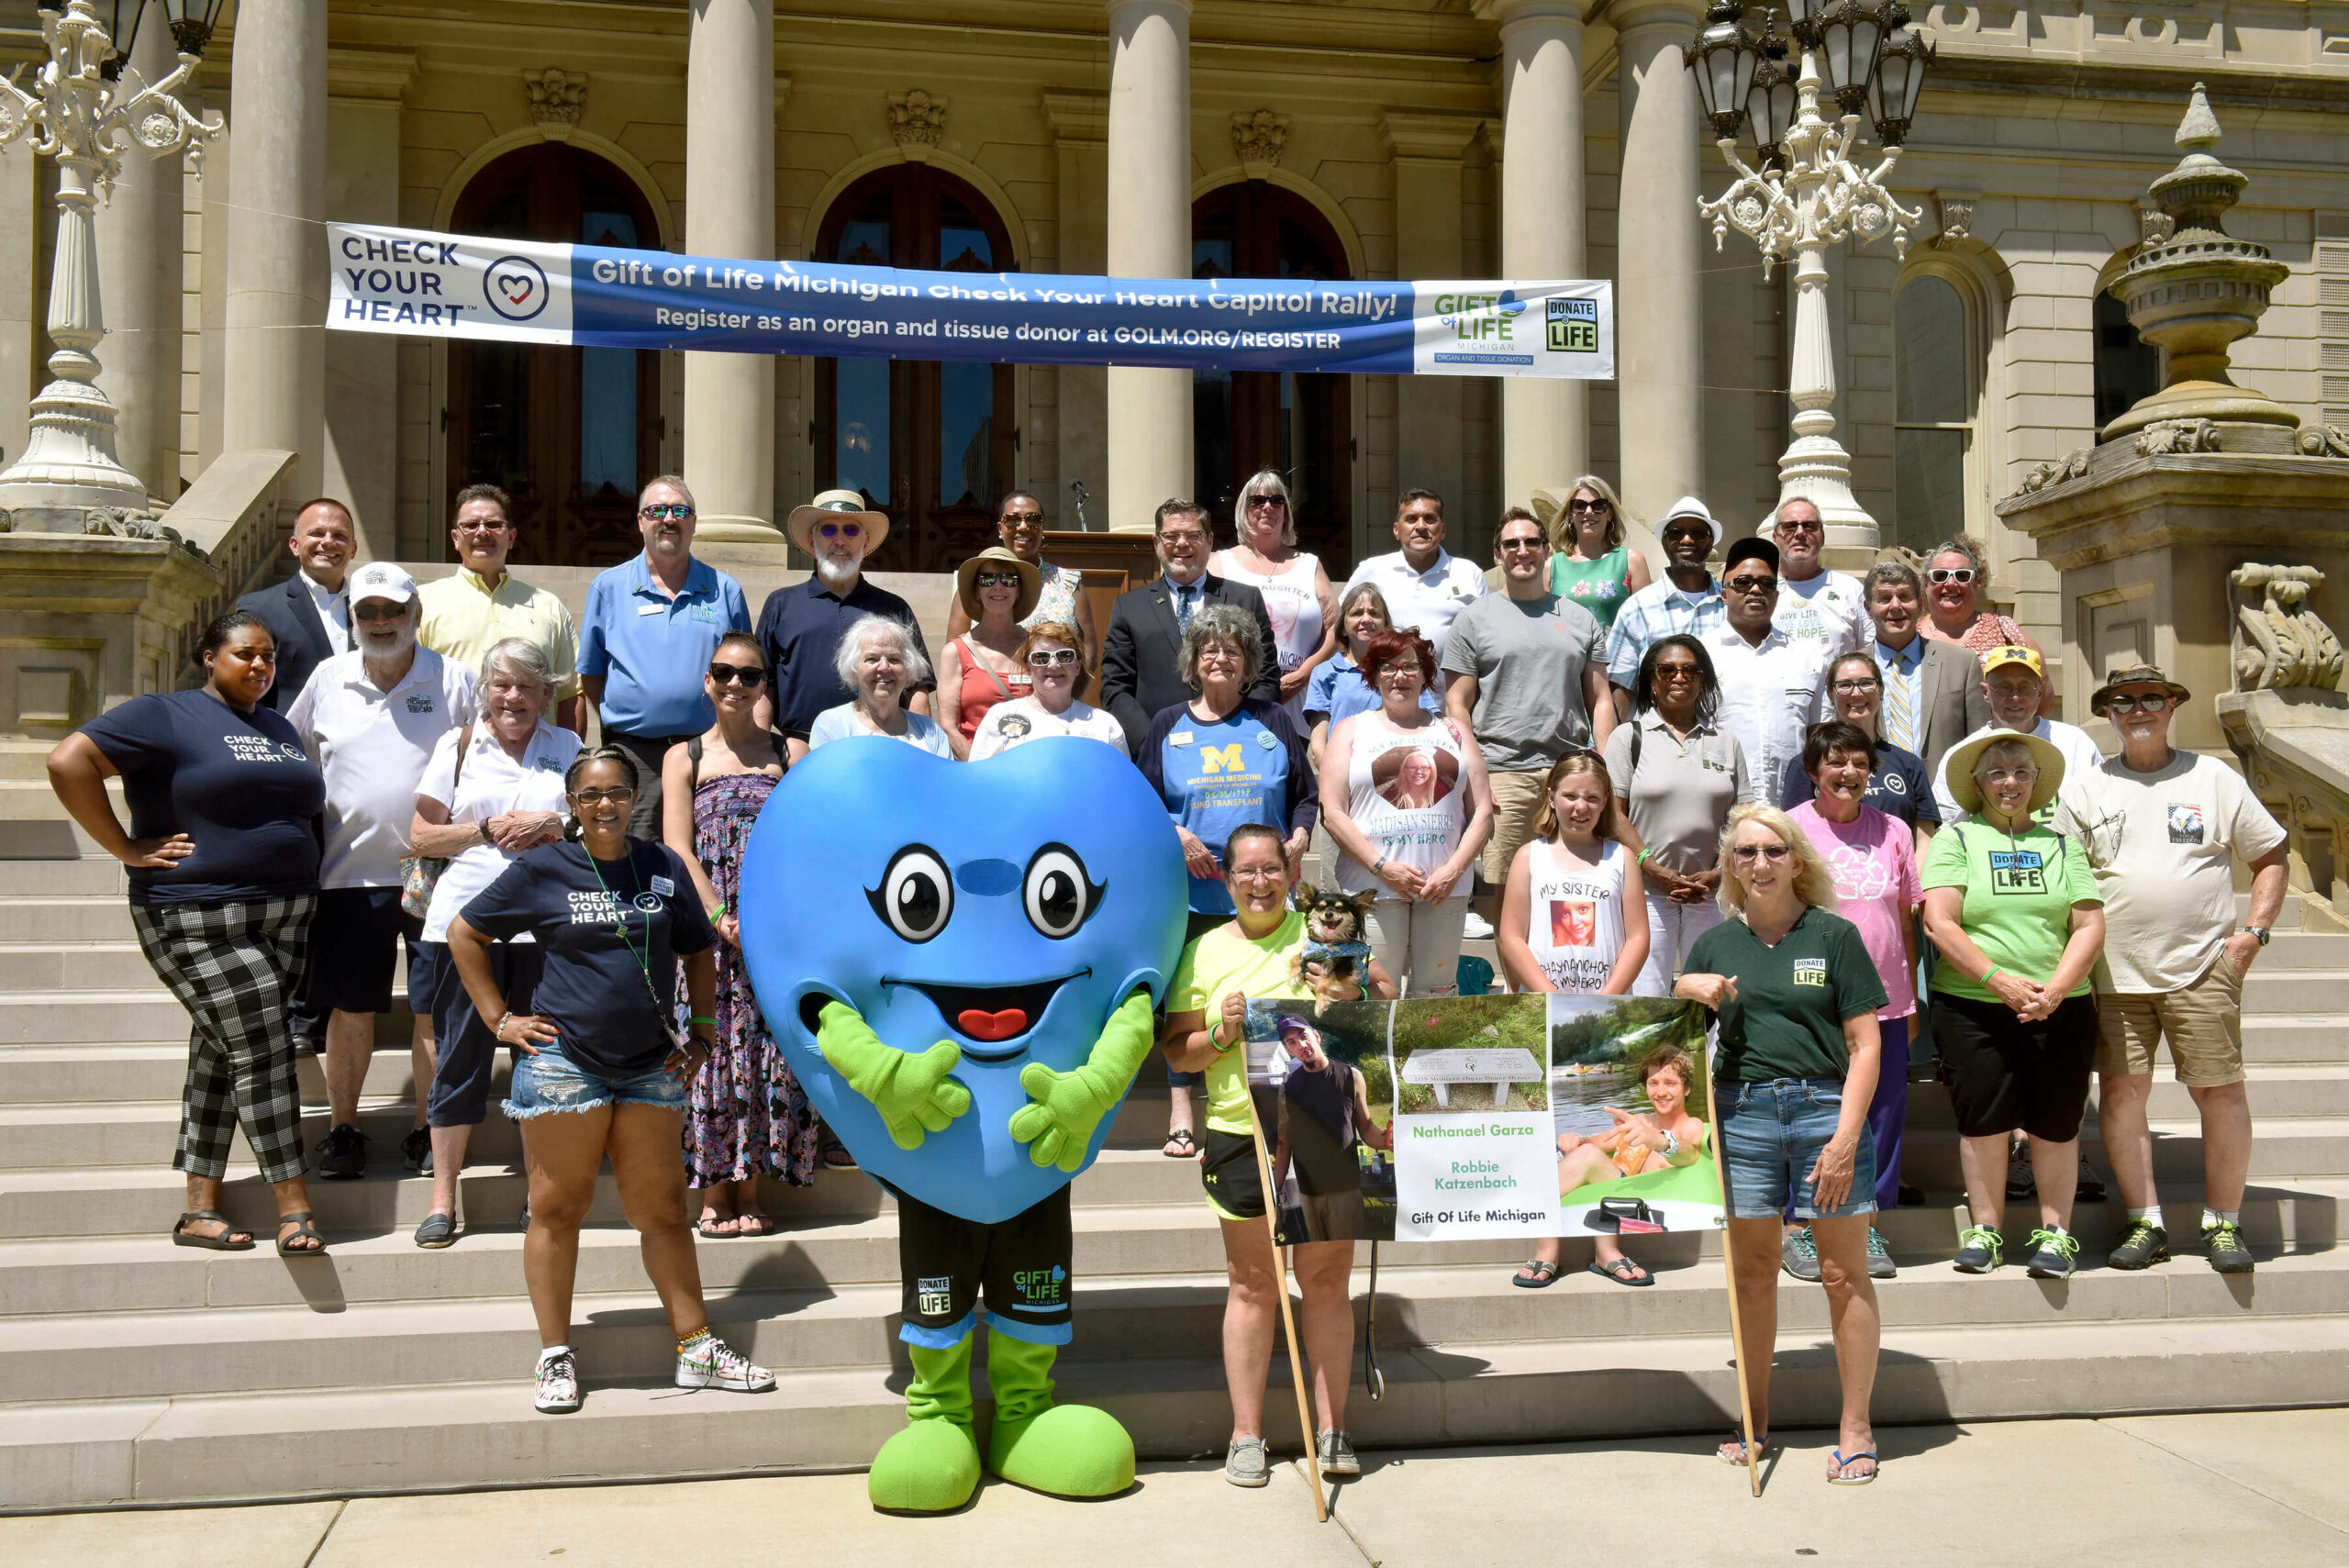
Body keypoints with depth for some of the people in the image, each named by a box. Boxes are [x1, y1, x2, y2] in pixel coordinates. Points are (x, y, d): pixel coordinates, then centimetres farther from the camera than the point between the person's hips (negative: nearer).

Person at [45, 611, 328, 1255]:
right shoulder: (166, 716, -4)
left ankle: (201, 1209, 15)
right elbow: (69, 761, -12)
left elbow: (303, 807, 32)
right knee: (263, 1049, -12)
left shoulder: (281, 728, 19)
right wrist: (127, 849, -13)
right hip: (197, 922, -7)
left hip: (286, 918, 7)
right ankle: (294, 1211, -7)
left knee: (221, 1051, 10)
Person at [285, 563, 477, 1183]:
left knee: (434, 1010, 3)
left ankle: (428, 1132, 15)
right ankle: (342, 1128, 19)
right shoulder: (327, 679, 8)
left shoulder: (454, 681, 1)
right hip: (350, 874, 2)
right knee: (350, 1009, 7)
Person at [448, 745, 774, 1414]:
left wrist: (702, 1033, 9)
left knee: (662, 1209, 7)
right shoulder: (543, 869, -1)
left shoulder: (664, 867, 6)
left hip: (652, 1068, 2)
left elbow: (697, 952, 17)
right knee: (558, 1208, 5)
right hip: (564, 1063, -2)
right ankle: (555, 1358, 14)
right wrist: (499, 1018, 1)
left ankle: (697, 1350, 13)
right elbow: (463, 934, 6)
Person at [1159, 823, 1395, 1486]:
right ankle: (1247, 1434, 14)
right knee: (1253, 1285, 5)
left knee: (1327, 1278, 5)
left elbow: (1385, 990, 13)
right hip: (1242, 1136, 0)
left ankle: (1332, 1429, 14)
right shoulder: (1205, 952, 8)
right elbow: (1176, 1053, 9)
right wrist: (1221, 1033, -10)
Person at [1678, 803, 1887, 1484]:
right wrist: (1686, 991, -4)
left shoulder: (1835, 936, 1)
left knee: (1844, 1273, 1)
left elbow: (1865, 1046, -2)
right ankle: (1755, 1422, 20)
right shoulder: (1716, 944, 11)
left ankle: (1855, 1428, 9)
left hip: (1825, 1105, -3)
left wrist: (1845, 1137, -11)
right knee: (1751, 1273, 8)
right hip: (1741, 1111, 3)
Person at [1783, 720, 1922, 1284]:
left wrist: (1912, 994, 13)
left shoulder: (1894, 831, 10)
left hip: (1884, 998, 3)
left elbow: (1906, 918, 14)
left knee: (1885, 1106, 6)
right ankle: (1798, 1226, 13)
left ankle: (1868, 1224, 19)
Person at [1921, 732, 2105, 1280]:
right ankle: (1985, 1230, 13)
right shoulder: (1956, 838, 6)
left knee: (2055, 1121, 3)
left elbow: (2090, 926, 5)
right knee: (1982, 1120, 0)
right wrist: (2000, 981, -15)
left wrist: (2056, 989, -10)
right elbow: (1939, 924, -5)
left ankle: (2055, 1232, 15)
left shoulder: (2061, 842, 13)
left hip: (2060, 1010, 2)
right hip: (1971, 1009, -2)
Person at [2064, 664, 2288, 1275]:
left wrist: (2254, 931, -1)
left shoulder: (2214, 778, 6)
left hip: (2203, 968, -1)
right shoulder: (2087, 789, 9)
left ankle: (2224, 1224, 13)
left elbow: (2270, 857, 11)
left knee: (2220, 1091, -1)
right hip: (2115, 973, 1)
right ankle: (2145, 1223, 8)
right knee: (2120, 1090, -2)